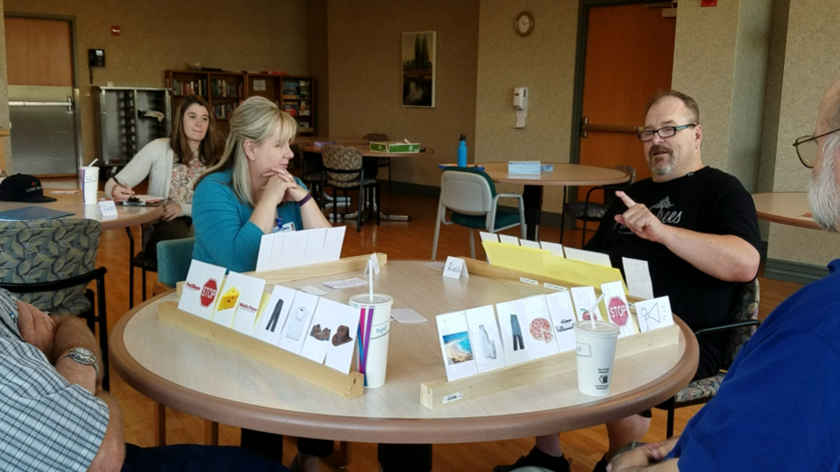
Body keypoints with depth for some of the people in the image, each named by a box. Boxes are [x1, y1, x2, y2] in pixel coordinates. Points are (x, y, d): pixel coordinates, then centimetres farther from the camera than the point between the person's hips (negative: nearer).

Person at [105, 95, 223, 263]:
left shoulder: (212, 159, 8)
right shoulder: (158, 148, -1)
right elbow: (114, 183, -5)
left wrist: (184, 208, -17)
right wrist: (116, 190, -29)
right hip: (161, 226, -3)